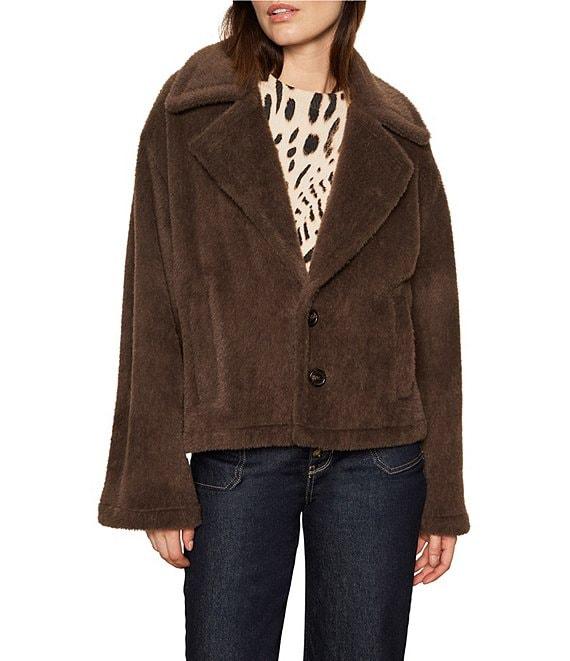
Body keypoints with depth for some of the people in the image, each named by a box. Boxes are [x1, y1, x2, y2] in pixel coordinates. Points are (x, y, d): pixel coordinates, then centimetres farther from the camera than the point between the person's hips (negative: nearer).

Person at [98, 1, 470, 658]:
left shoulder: (398, 137, 6)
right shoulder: (189, 116, 2)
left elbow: (434, 318, 7)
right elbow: (153, 308, -1)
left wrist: (442, 498, 6)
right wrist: (159, 487, -5)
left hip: (376, 456, 1)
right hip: (237, 451, -1)